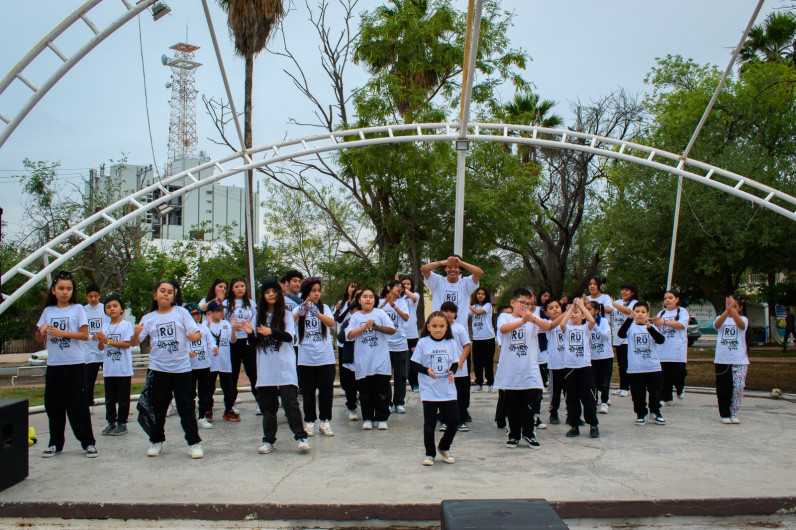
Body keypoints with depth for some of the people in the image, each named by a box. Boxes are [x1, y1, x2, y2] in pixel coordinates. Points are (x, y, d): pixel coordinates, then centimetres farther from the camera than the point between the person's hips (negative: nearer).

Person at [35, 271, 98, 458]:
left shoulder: (77, 309, 0)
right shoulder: (48, 311, 10)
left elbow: (85, 335, -7)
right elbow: (38, 339, 11)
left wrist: (62, 333, -19)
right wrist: (41, 331, -11)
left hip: (74, 364, -4)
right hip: (53, 364, 4)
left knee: (77, 405, -3)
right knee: (53, 405, 8)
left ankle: (88, 443, 4)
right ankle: (55, 443, 20)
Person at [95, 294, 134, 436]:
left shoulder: (126, 325, -4)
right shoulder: (105, 326, 11)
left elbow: (127, 344, -14)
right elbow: (101, 348, 10)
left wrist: (108, 341, -17)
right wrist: (100, 341, -12)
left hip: (123, 369, -5)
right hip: (108, 369, 5)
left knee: (123, 398, 1)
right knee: (109, 398, 11)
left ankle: (122, 423, 9)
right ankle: (111, 422, 19)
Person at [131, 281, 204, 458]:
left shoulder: (181, 312, 2)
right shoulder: (148, 318, 7)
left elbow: (196, 332, -5)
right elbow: (134, 343, 2)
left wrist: (195, 335, -28)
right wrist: (136, 334, -20)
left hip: (181, 368, -2)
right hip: (158, 369, 2)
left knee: (186, 407, 0)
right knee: (157, 408, 10)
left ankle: (195, 443, 6)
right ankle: (156, 442, 25)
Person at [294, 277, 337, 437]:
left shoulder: (324, 308, 6)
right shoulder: (298, 310, 5)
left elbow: (331, 323, -12)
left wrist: (316, 313, -30)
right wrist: (299, 313, -32)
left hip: (325, 357, 1)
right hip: (306, 358, 0)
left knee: (326, 390, 2)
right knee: (308, 392, 5)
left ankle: (325, 421, 13)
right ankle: (309, 422, 15)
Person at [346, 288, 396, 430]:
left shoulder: (380, 313, 4)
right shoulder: (355, 316, 7)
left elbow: (392, 330, -5)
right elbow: (349, 335, -5)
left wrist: (375, 326, -15)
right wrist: (364, 327, -14)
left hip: (380, 361, -1)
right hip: (363, 363, 1)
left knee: (382, 391, 2)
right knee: (365, 392, 6)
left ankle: (382, 418, 13)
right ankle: (367, 419, 17)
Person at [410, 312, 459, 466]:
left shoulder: (451, 343, 4)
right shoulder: (423, 343, -4)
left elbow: (455, 363, 8)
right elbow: (415, 363, -3)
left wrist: (452, 371, -13)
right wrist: (426, 371, -20)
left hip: (448, 390, 3)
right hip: (429, 390, -3)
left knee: (454, 420, 4)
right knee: (429, 424, 3)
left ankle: (444, 448, 29)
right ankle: (429, 453, 21)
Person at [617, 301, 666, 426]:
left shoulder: (651, 327, 4)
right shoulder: (631, 327, 0)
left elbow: (661, 340, -12)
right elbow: (621, 334, -21)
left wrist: (649, 327, -28)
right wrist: (630, 318, -32)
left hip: (653, 367, 1)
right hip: (635, 368, -1)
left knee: (655, 392, 8)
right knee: (638, 394, 6)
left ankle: (655, 412, 28)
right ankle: (641, 414, 22)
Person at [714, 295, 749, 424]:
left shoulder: (743, 319, 4)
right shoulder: (721, 318, 6)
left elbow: (741, 324, -22)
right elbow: (716, 324, -19)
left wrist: (732, 310, -37)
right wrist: (727, 310, -35)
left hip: (739, 360, -1)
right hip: (722, 360, 1)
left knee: (739, 387, -9)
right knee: (723, 389, 5)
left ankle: (733, 413, 8)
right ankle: (725, 414, 19)